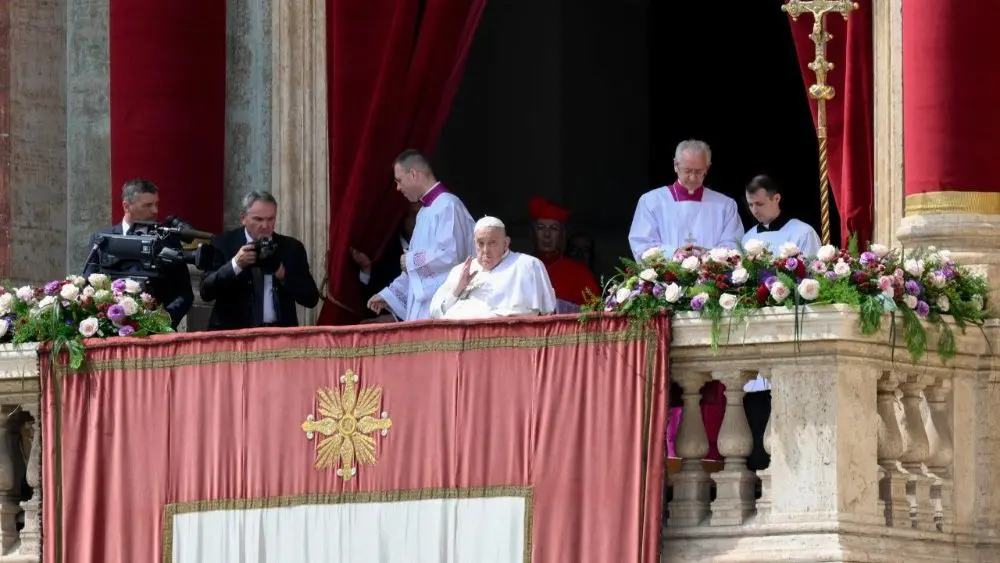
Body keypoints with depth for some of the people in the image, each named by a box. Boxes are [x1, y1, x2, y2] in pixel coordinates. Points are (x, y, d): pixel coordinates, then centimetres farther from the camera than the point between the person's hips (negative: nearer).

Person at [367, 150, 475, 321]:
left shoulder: (448, 206, -10)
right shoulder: (424, 212, 19)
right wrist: (388, 294, 21)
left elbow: (451, 255, -19)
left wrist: (411, 260, -8)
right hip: (420, 306, 9)